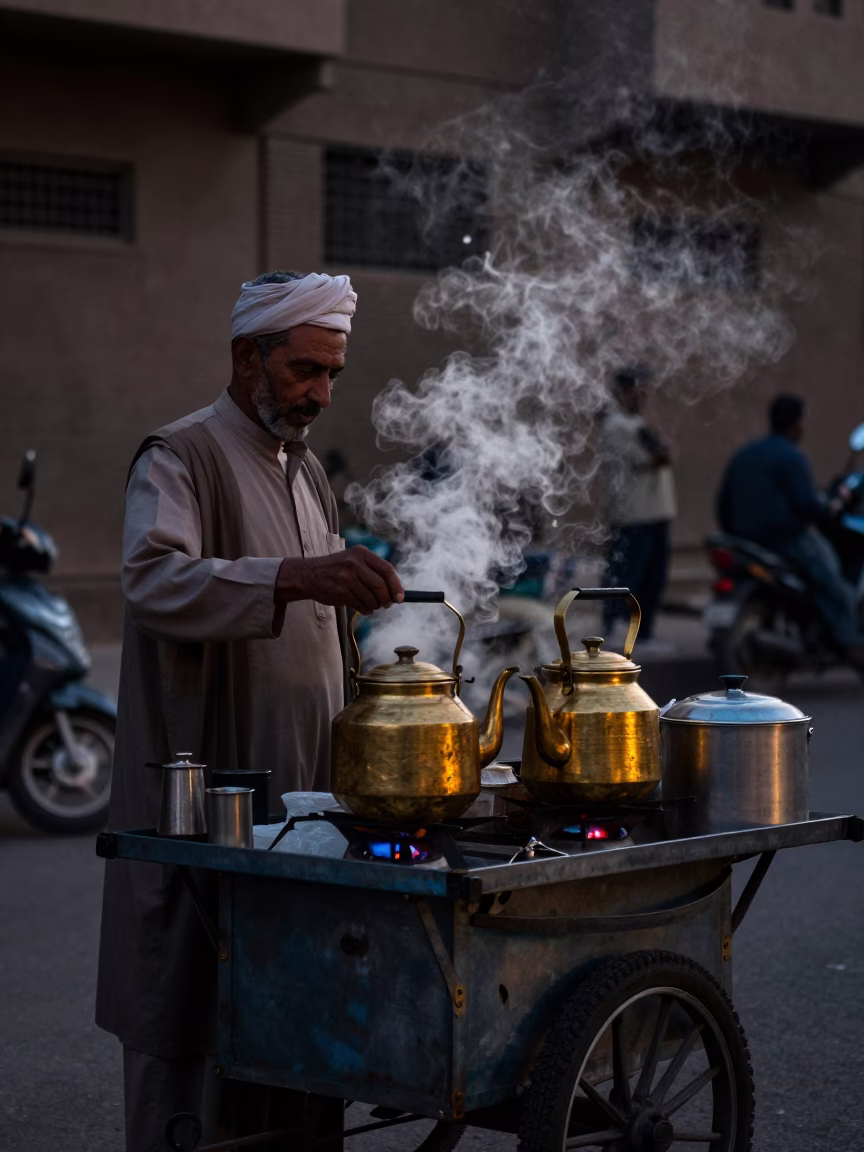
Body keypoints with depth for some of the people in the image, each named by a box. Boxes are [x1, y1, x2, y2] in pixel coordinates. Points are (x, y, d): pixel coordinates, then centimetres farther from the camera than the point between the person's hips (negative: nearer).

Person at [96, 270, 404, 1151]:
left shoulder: (304, 470, 19)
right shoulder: (182, 458, -8)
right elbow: (154, 580, -28)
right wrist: (295, 577, -40)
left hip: (298, 792, 8)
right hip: (204, 798, -8)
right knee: (189, 1014, -5)